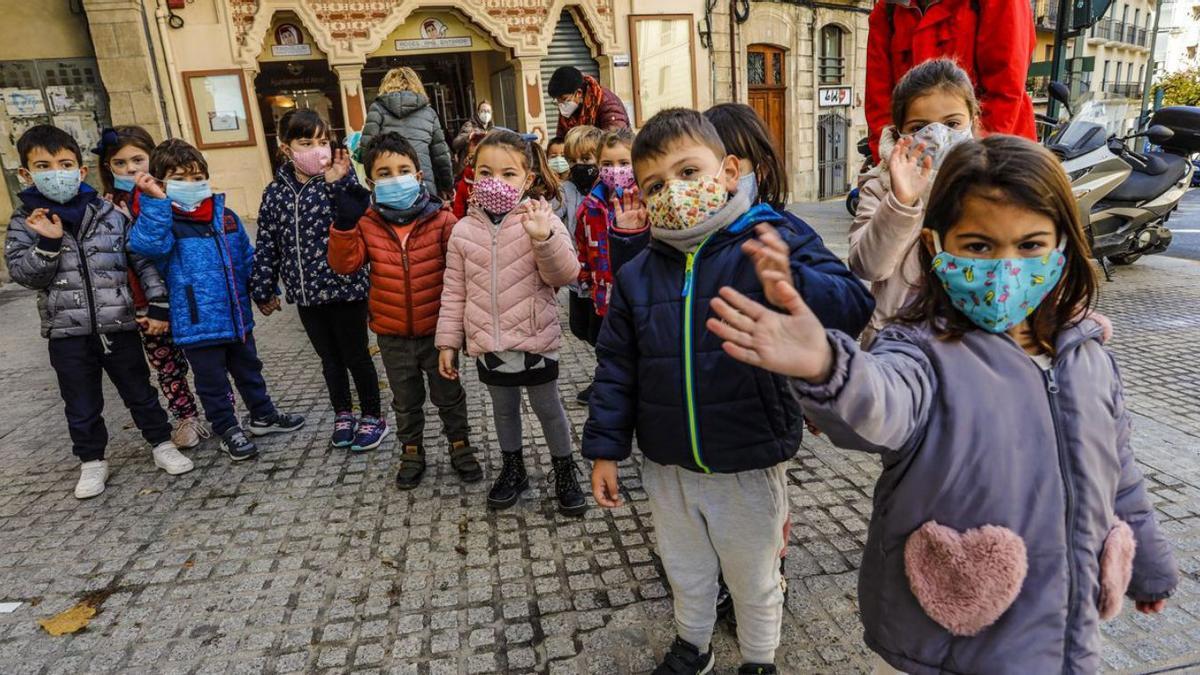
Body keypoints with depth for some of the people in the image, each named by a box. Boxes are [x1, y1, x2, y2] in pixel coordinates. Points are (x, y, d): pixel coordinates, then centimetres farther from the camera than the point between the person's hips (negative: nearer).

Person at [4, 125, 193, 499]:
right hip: (67, 333, 1)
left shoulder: (110, 215, -1)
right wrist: (48, 243, -21)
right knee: (81, 405, 12)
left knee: (139, 391, 12)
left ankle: (161, 444, 27)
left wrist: (158, 307, -4)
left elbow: (143, 261, 0)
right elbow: (23, 275, -5)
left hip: (119, 325, -1)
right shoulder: (25, 222, 0)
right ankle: (92, 461, 28)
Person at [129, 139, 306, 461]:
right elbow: (149, 244, -33)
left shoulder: (225, 215, 6)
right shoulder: (159, 219, -9)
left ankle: (263, 415, 39)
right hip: (198, 322, -5)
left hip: (237, 316, 5)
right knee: (213, 381, 9)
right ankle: (228, 429, 25)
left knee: (249, 369, 21)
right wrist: (155, 201, -39)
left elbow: (247, 259, 15)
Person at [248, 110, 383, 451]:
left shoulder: (340, 181, -9)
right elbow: (266, 244, 9)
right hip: (306, 294, 4)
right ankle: (343, 414, 35)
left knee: (356, 356, 8)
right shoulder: (275, 192, 3)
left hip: (345, 288, -4)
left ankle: (372, 417, 26)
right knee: (330, 358, 18)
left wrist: (339, 183, -34)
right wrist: (263, 289, 11)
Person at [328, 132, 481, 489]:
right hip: (392, 335, 2)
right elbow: (344, 263, -11)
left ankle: (460, 446, 36)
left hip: (437, 329, -2)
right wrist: (345, 222, -23)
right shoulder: (366, 223, -4)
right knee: (406, 400, 20)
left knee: (449, 395, 16)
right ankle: (412, 452, 39)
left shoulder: (440, 219, -11)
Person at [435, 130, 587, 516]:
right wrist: (448, 342, 4)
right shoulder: (464, 230, 0)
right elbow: (454, 292, 4)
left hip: (534, 340, -3)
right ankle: (513, 468, 40)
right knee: (503, 409, 20)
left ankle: (564, 472, 32)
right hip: (487, 343, 3)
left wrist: (543, 238, -35)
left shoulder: (542, 220, -9)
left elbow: (565, 275, -18)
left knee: (548, 408, 12)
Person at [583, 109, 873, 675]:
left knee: (755, 583, 22)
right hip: (667, 467, 3)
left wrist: (793, 282, -44)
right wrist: (604, 448, 2)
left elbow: (852, 309, -24)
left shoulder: (769, 248, -14)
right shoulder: (637, 276, -3)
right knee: (686, 574, 27)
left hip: (748, 467, -3)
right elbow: (617, 369, 3)